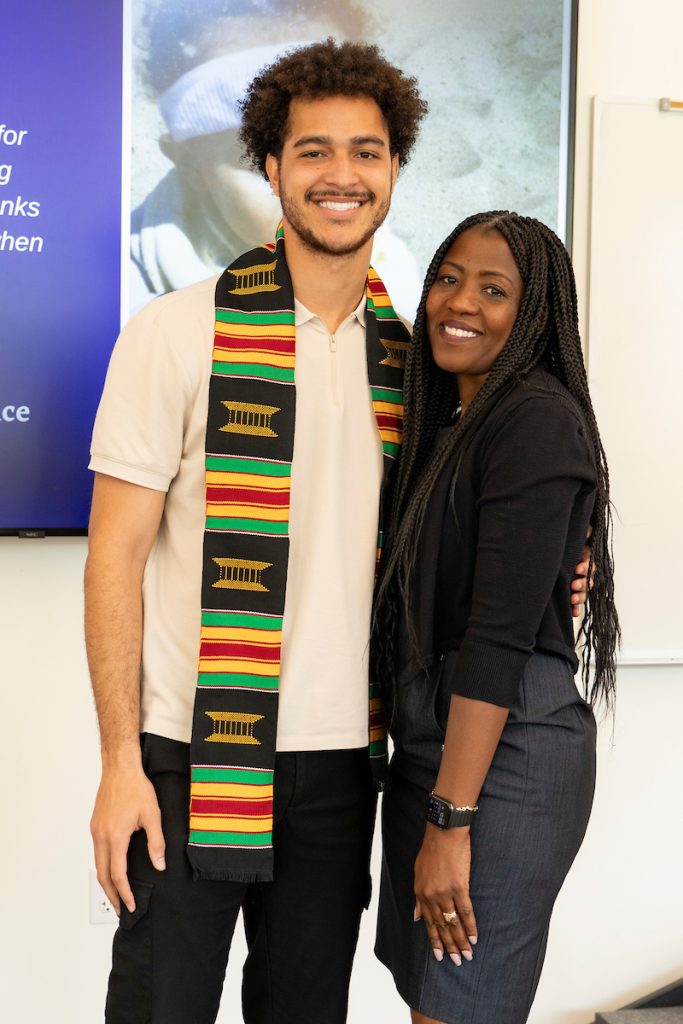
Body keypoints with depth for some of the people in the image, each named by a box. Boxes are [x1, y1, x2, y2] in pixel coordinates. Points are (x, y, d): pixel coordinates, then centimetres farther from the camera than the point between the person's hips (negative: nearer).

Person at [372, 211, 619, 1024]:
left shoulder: (538, 418, -13)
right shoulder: (449, 418, 16)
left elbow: (502, 633, -19)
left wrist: (451, 819, -19)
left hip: (507, 752, -9)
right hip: (428, 739, 9)